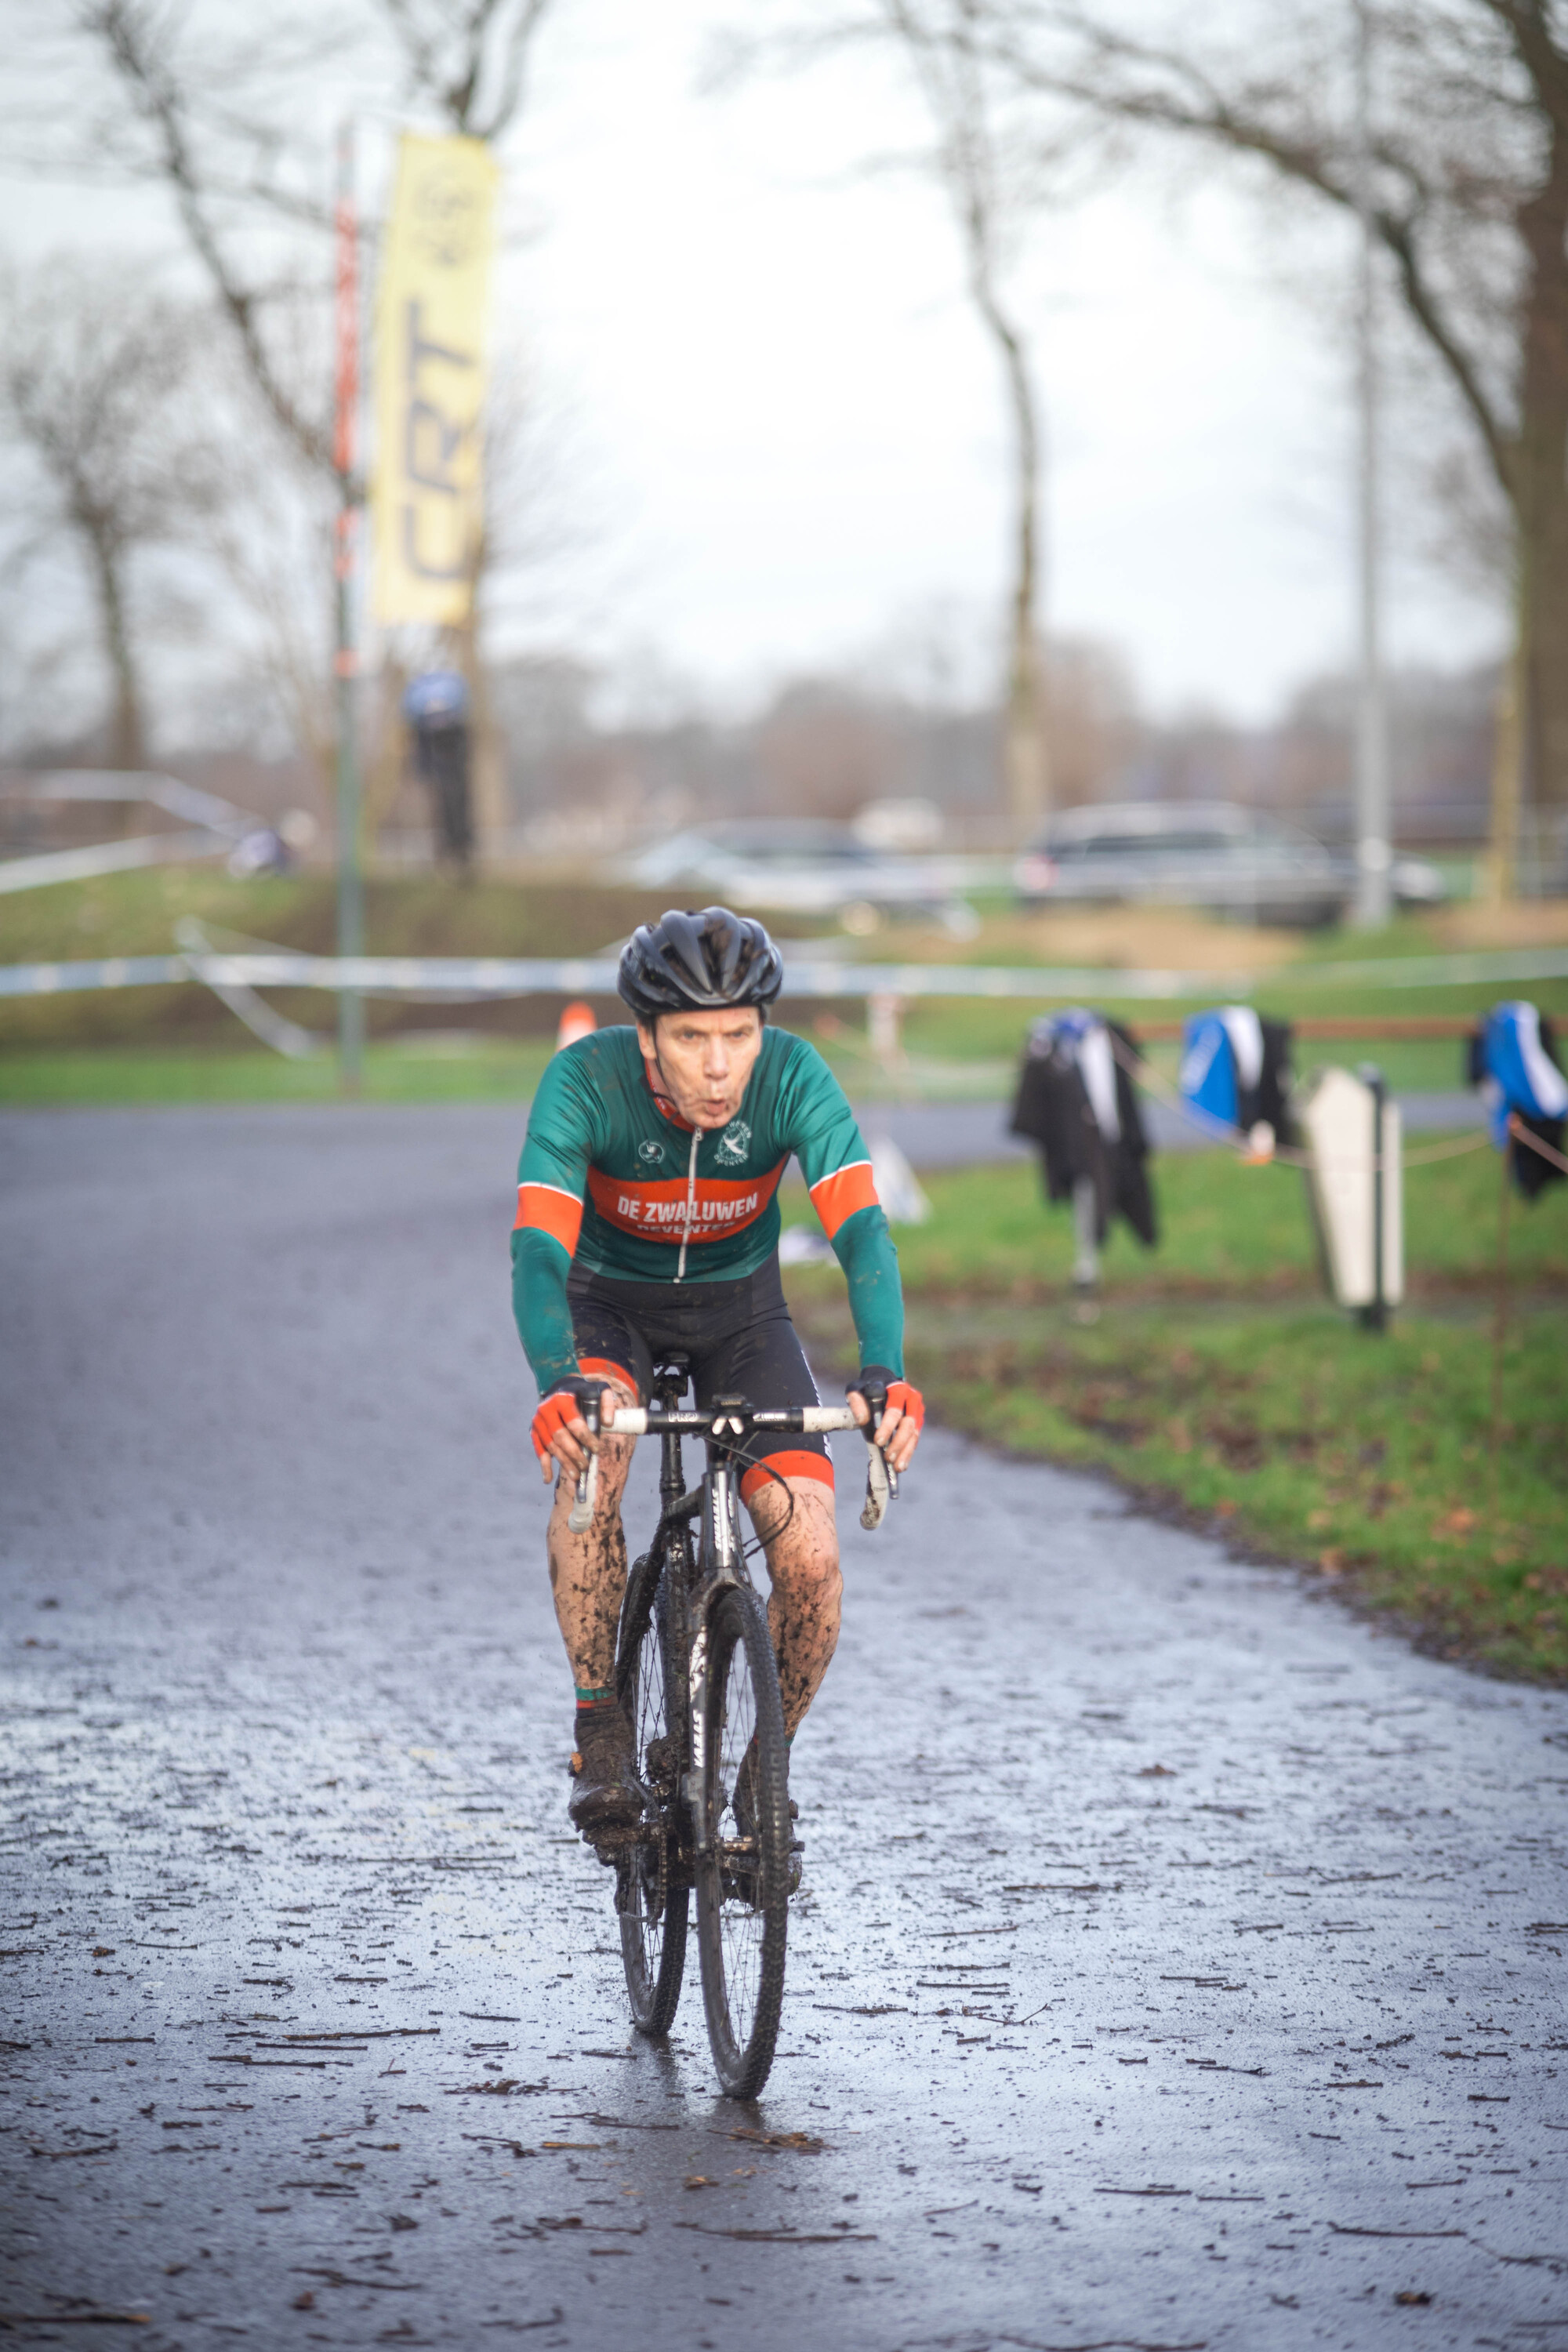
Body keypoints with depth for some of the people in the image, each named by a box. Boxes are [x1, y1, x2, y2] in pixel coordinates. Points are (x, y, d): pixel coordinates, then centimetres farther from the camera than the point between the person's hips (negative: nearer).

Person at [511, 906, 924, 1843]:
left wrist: (885, 1375, -54)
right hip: (612, 1302, -1)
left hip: (742, 1307, 1)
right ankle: (601, 1734, -20)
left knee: (811, 1564, -15)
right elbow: (539, 1250, -40)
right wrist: (560, 1387, -58)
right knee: (588, 1454, -35)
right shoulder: (587, 1080, -31)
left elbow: (862, 1230, -37)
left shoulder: (794, 1076, -28)